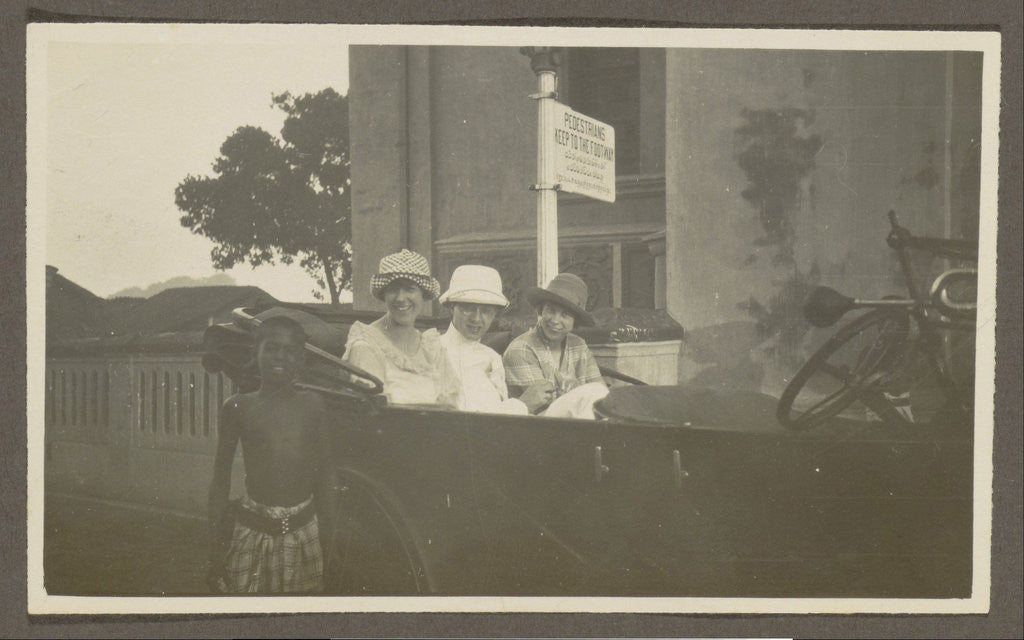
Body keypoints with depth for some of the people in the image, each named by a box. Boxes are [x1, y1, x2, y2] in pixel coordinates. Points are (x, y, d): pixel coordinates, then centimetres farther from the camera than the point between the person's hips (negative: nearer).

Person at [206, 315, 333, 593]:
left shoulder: (313, 405, 5)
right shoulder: (238, 408, 1)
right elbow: (221, 479, 5)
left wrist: (327, 529, 13)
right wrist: (215, 549, 3)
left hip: (303, 533, 2)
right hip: (251, 534, -1)